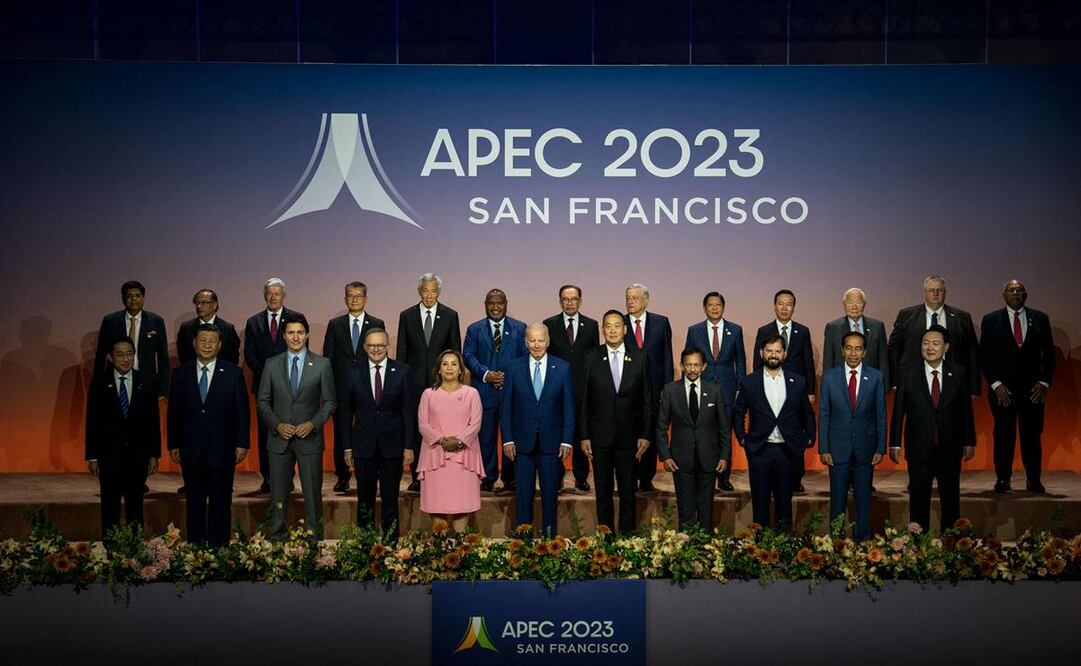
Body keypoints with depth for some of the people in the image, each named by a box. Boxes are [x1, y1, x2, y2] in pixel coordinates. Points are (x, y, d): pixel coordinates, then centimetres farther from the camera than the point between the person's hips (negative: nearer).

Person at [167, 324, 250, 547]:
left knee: (220, 502, 5)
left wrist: (242, 443, -5)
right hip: (191, 451, 2)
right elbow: (173, 412, 7)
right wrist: (173, 445, 4)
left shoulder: (233, 373, 0)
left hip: (221, 450, -2)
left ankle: (219, 548, 12)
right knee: (194, 503, 8)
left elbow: (242, 411, 0)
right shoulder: (181, 374, 5)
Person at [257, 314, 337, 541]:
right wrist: (277, 425, -9)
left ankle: (315, 539, 14)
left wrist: (313, 423, -13)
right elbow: (262, 401, 5)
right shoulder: (272, 364, 3)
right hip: (279, 438, 1)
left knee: (313, 493, 4)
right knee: (279, 493, 9)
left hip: (309, 438, -1)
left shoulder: (322, 364, -1)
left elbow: (330, 401, 1)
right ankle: (277, 538, 19)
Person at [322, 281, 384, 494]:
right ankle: (342, 477, 15)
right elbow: (327, 357, 7)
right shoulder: (335, 325, 9)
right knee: (341, 434, 4)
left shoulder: (377, 324, 6)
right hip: (341, 389, 1)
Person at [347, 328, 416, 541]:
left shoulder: (402, 371, -1)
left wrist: (409, 446, -5)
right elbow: (348, 412, 5)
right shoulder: (355, 372, 2)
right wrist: (348, 446, 2)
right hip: (364, 444, 1)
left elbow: (410, 411, -1)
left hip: (392, 445, -1)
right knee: (365, 498, 8)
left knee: (390, 498, 6)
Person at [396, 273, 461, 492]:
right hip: (414, 382, 1)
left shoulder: (450, 316, 5)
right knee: (414, 430, 3)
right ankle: (417, 477, 10)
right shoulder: (407, 316, 6)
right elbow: (401, 351, 7)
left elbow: (456, 350, 6)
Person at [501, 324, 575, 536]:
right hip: (522, 441, 0)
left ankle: (549, 536, 17)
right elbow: (506, 407, 3)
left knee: (550, 492, 7)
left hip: (551, 442, 0)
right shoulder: (514, 368, 2)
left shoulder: (563, 368, 1)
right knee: (523, 493, 5)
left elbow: (569, 407, 2)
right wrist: (508, 439, -4)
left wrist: (567, 440, -4)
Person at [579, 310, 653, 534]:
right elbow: (584, 400, 1)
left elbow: (647, 400, 4)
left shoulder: (640, 359, 3)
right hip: (600, 436, 0)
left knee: (628, 491, 6)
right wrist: (583, 436, -3)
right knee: (603, 491, 7)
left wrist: (646, 434, -2)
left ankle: (627, 535, 15)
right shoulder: (591, 359, 1)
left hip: (628, 436, 0)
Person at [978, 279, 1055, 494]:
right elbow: (984, 356, 2)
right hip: (1002, 389, -1)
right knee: (1003, 436, 1)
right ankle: (1002, 480, 8)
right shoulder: (991, 320, 4)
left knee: (1032, 436, 2)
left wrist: (1044, 382, -1)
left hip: (1033, 389, 1)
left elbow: (1049, 353, 10)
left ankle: (1034, 480, 10)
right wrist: (996, 384, -7)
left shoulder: (1040, 319, 9)